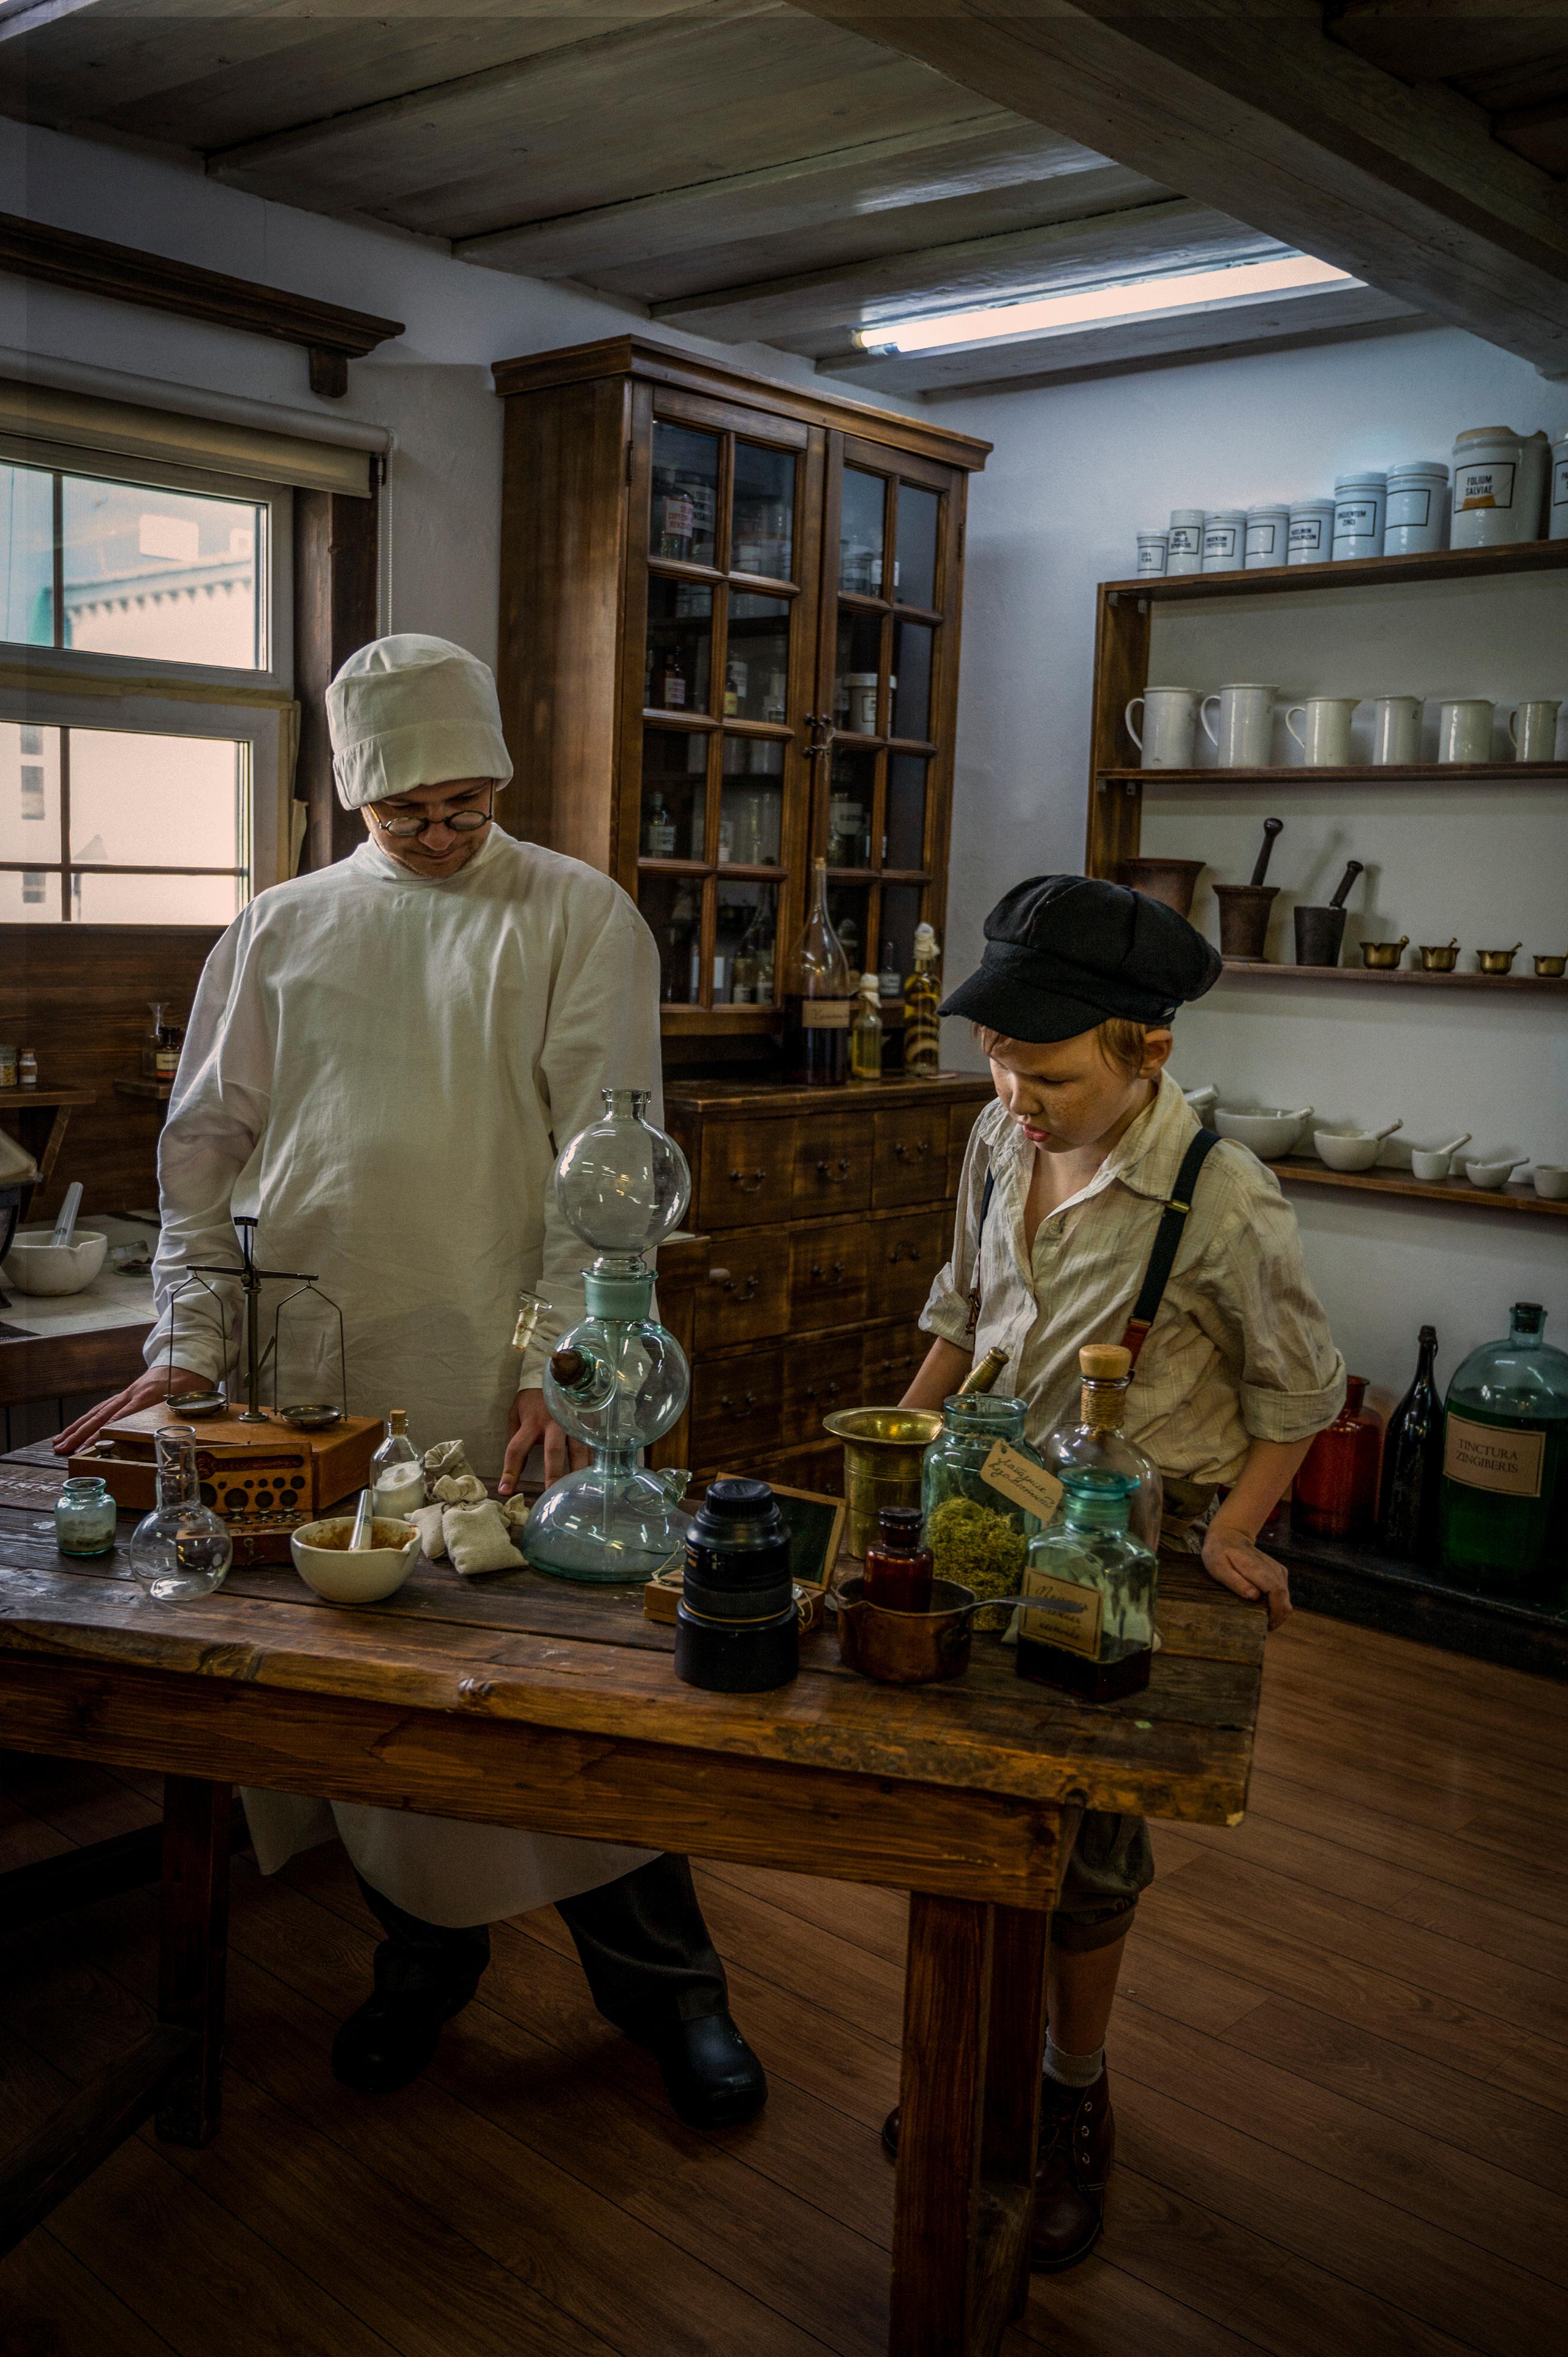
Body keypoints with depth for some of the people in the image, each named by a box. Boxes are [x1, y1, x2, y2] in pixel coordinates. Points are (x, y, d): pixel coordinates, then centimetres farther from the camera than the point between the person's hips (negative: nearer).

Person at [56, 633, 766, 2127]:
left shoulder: (575, 917, 3)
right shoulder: (280, 931, 12)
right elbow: (205, 1147, 11)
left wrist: (559, 1356, -13)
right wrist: (188, 1343, 1)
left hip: (503, 1382, -3)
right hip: (311, 1379, 3)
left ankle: (662, 1979, 18)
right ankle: (426, 1949, 32)